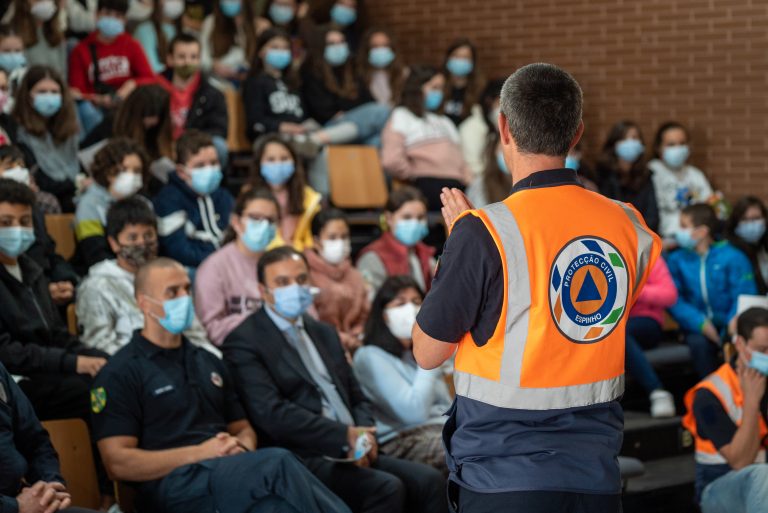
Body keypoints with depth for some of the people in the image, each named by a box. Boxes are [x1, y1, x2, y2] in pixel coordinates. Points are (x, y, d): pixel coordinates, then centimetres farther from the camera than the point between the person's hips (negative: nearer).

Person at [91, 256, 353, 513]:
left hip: (231, 472, 6)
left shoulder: (209, 363, 24)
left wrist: (241, 448, 1)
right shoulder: (120, 373, 3)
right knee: (278, 464, -32)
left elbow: (243, 428, 28)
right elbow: (118, 462, -5)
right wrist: (200, 453, -12)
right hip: (172, 482, -6)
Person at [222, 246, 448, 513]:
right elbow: (271, 413, -15)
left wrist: (363, 436, -2)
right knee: (386, 488, -28)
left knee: (428, 480, -15)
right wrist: (346, 436, -17)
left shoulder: (324, 333, 22)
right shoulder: (244, 343, -3)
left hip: (353, 455, 7)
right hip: (303, 459, -7)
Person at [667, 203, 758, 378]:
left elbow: (745, 297, -8)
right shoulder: (676, 259, 4)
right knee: (699, 343, -31)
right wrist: (700, 323, -18)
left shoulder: (733, 257, -2)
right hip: (699, 327, 1)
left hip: (728, 325, -1)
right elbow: (674, 300, -3)